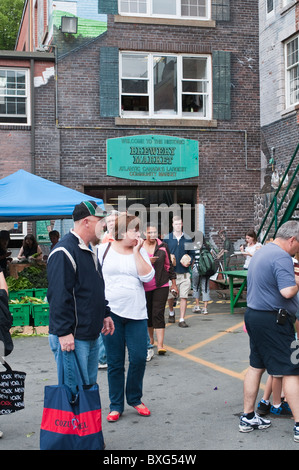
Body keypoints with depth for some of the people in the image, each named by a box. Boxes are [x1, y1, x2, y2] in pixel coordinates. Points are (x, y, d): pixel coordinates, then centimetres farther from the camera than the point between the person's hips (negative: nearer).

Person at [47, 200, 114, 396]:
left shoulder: (89, 249, 14)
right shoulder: (64, 252, -18)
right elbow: (58, 296, -21)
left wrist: (105, 314, 23)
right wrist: (64, 332, -22)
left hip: (92, 334, 10)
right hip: (72, 336, -10)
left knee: (89, 385, 17)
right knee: (74, 389, -4)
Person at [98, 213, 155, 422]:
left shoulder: (140, 251, 6)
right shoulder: (103, 250, 2)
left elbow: (147, 276, -7)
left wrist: (136, 251, -8)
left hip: (136, 313, 2)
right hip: (110, 312, -1)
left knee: (139, 357, 1)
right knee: (115, 362, 6)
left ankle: (135, 398, 24)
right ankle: (116, 405, 19)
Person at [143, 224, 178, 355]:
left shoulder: (163, 246, 3)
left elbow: (168, 265, 11)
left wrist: (173, 282, 14)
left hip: (161, 285, -1)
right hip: (145, 286, 1)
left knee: (158, 313, -9)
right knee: (147, 313, 12)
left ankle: (160, 344, -11)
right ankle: (150, 338, 33)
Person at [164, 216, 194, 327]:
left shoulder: (187, 239, 7)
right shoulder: (167, 239, 4)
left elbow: (192, 254, 12)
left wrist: (189, 262, -7)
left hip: (184, 272, 0)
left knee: (183, 297, -4)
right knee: (170, 296, 9)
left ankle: (182, 320, 4)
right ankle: (171, 313, 38)